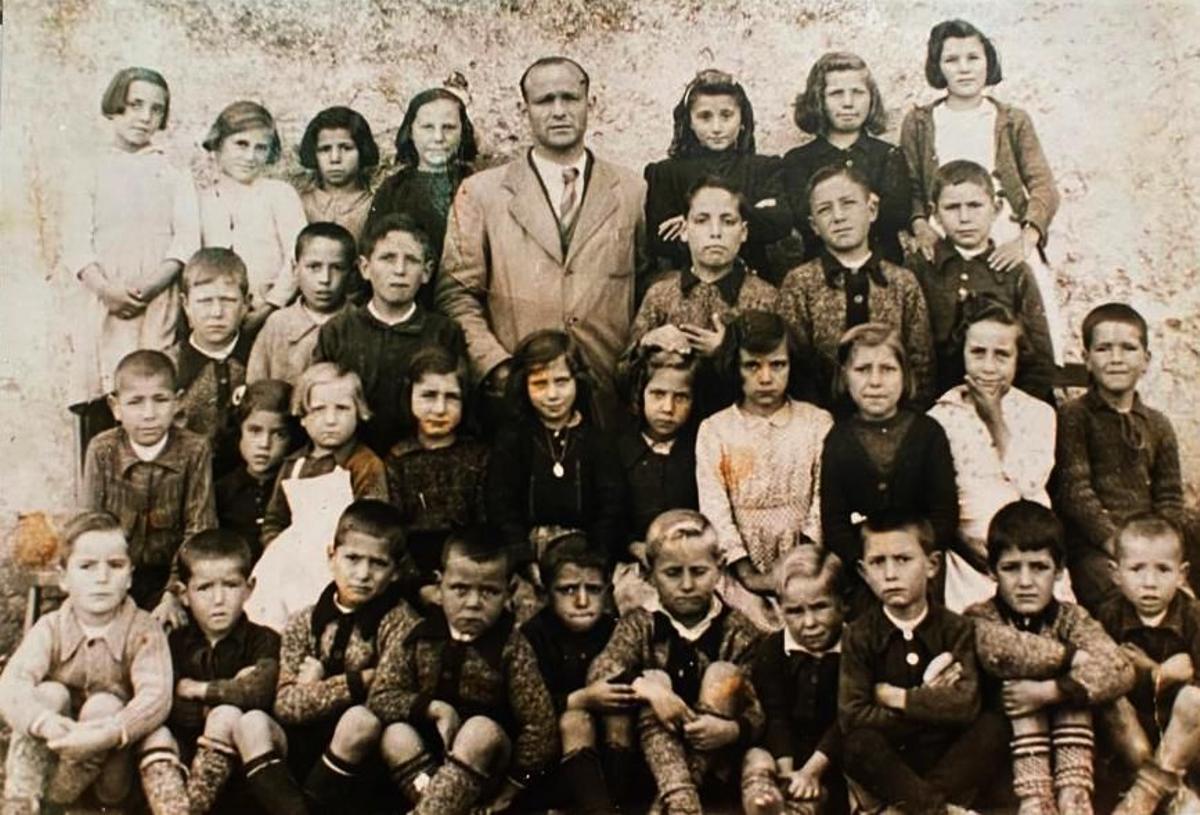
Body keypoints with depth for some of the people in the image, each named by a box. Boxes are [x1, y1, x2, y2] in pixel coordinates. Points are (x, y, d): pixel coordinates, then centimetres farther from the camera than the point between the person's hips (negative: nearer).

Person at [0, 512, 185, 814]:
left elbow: (157, 695, -29)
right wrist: (48, 724, -46)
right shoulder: (50, 629, -9)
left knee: (104, 705, -29)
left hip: (115, 751, -2)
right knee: (50, 694, -23)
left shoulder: (144, 630, -14)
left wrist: (108, 734, -46)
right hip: (58, 742, 2)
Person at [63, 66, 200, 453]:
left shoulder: (173, 175, 19)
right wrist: (107, 289, -15)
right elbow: (76, 245, 5)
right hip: (104, 306, 0)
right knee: (101, 412, -9)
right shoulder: (90, 171, 16)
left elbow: (187, 240, 5)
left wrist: (151, 284, -13)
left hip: (160, 306, 0)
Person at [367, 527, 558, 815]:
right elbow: (380, 698, -7)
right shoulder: (419, 637, -4)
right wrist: (432, 707, -22)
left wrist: (513, 785, -15)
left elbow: (539, 722, -13)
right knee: (396, 734, -26)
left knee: (481, 729, -32)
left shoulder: (511, 646, -11)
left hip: (485, 766, -2)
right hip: (428, 752, 2)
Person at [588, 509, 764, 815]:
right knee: (654, 679, -22)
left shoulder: (738, 630, -3)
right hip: (653, 744, 0)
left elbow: (757, 711, -10)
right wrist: (648, 689, -32)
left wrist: (729, 730, -31)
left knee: (723, 674, -20)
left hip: (713, 750, 0)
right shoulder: (640, 624, 0)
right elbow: (598, 673, -16)